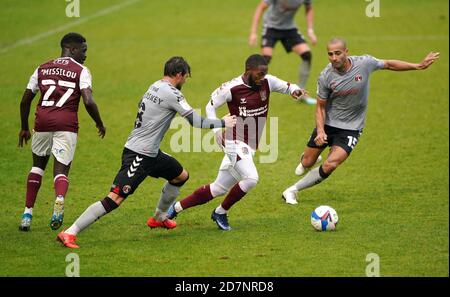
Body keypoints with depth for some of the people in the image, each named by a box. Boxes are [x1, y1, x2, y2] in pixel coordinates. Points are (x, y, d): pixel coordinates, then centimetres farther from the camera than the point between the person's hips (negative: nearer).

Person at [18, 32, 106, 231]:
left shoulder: (42, 69, 17)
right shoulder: (81, 71, 5)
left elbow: (25, 100, 18)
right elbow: (88, 102, -8)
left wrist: (24, 127, 29)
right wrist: (99, 124, 8)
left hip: (42, 122, 3)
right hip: (66, 123, -3)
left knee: (38, 165, 22)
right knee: (61, 170, 2)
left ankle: (27, 214, 16)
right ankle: (59, 199, -32)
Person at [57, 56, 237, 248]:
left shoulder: (155, 87, 11)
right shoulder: (171, 94, -16)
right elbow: (196, 122, -13)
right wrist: (223, 123, 1)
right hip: (138, 155, -10)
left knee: (181, 176, 24)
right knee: (115, 198, -15)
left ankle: (159, 218, 40)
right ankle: (69, 233, -18)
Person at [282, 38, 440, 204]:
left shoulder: (364, 63, -16)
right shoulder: (325, 77, -15)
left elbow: (389, 65, 4)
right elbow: (320, 107, -4)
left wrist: (419, 66, 5)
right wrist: (320, 131, -20)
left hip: (350, 128, -1)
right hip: (327, 124, 1)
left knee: (329, 166, -19)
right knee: (307, 163, 9)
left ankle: (293, 190, -3)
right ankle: (305, 159, 49)